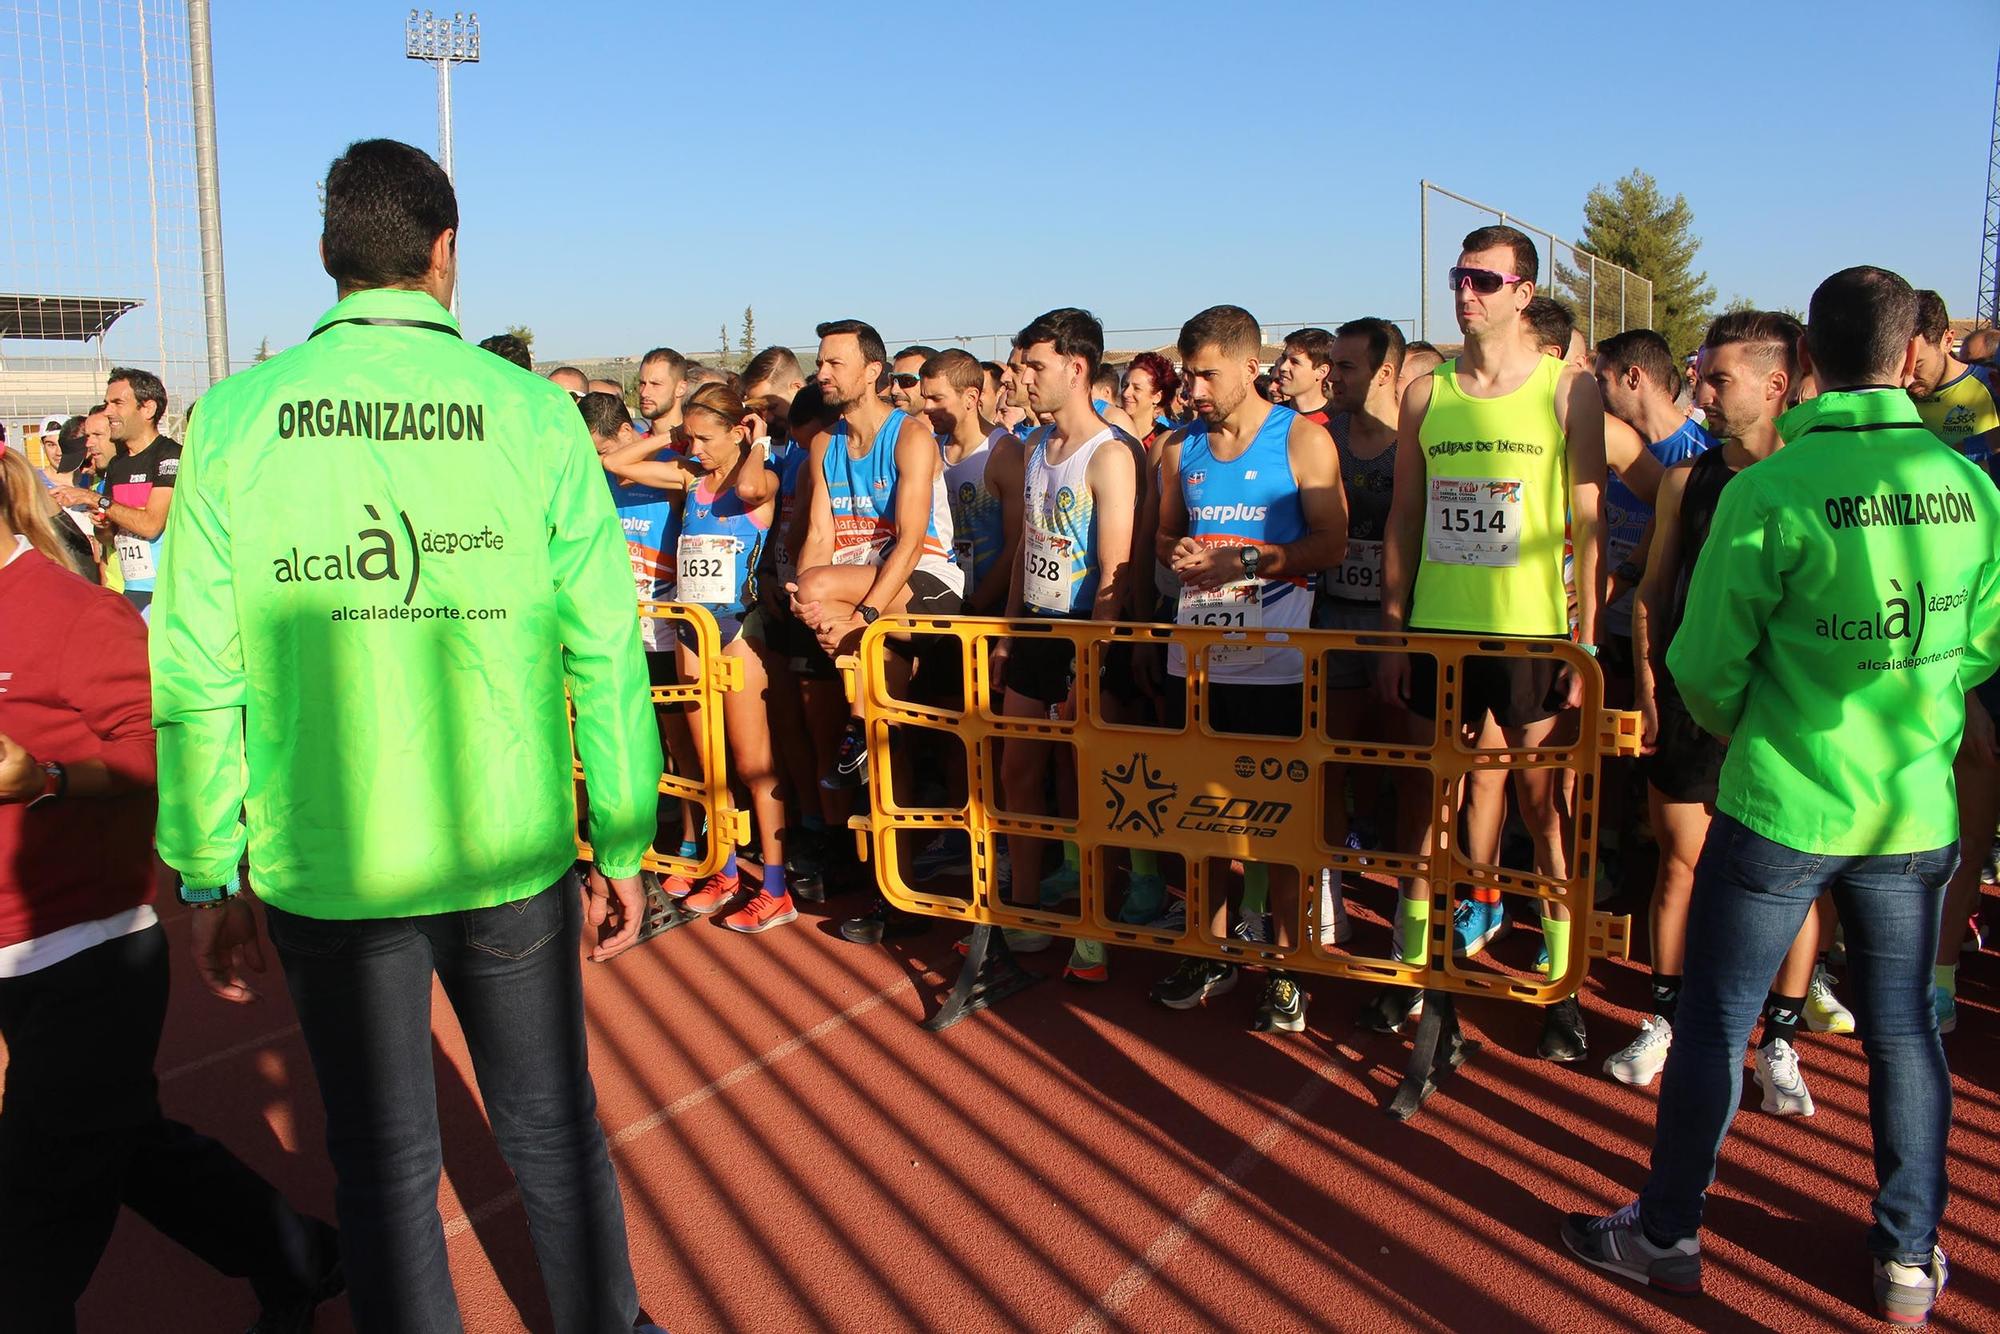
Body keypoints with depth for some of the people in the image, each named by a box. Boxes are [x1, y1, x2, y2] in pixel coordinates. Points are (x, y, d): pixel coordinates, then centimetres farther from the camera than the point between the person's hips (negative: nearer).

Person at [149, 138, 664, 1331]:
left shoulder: (234, 418, -4)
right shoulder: (531, 412, -7)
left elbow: (196, 674, -4)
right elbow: (605, 649, -7)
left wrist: (213, 877, 5)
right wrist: (623, 844, 3)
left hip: (326, 866, 0)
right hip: (510, 854, 0)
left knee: (384, 1161, 15)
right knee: (551, 1125, 19)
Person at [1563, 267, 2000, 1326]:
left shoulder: (1770, 490, -16)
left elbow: (1706, 664, -11)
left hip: (1782, 809, -4)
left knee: (1713, 1024, 9)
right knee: (1904, 1031, 18)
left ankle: (1667, 1235, 23)